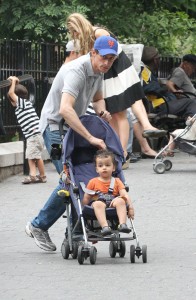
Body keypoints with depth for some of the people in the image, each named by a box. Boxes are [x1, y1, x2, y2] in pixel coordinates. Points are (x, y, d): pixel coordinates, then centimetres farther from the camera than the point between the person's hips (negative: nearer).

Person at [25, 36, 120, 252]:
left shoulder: (98, 71, 1)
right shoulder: (76, 71, -29)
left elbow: (97, 98, 21)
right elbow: (65, 109, -44)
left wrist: (101, 112, -4)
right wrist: (90, 138, -46)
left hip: (74, 126, 9)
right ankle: (39, 226, -2)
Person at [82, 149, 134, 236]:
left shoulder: (116, 182, 17)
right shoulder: (93, 182, 15)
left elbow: (125, 195, 5)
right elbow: (86, 199, 12)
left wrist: (130, 207, -8)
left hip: (113, 203, 1)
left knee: (120, 201, -32)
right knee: (98, 204, -38)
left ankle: (122, 224, -45)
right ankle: (105, 227, -55)